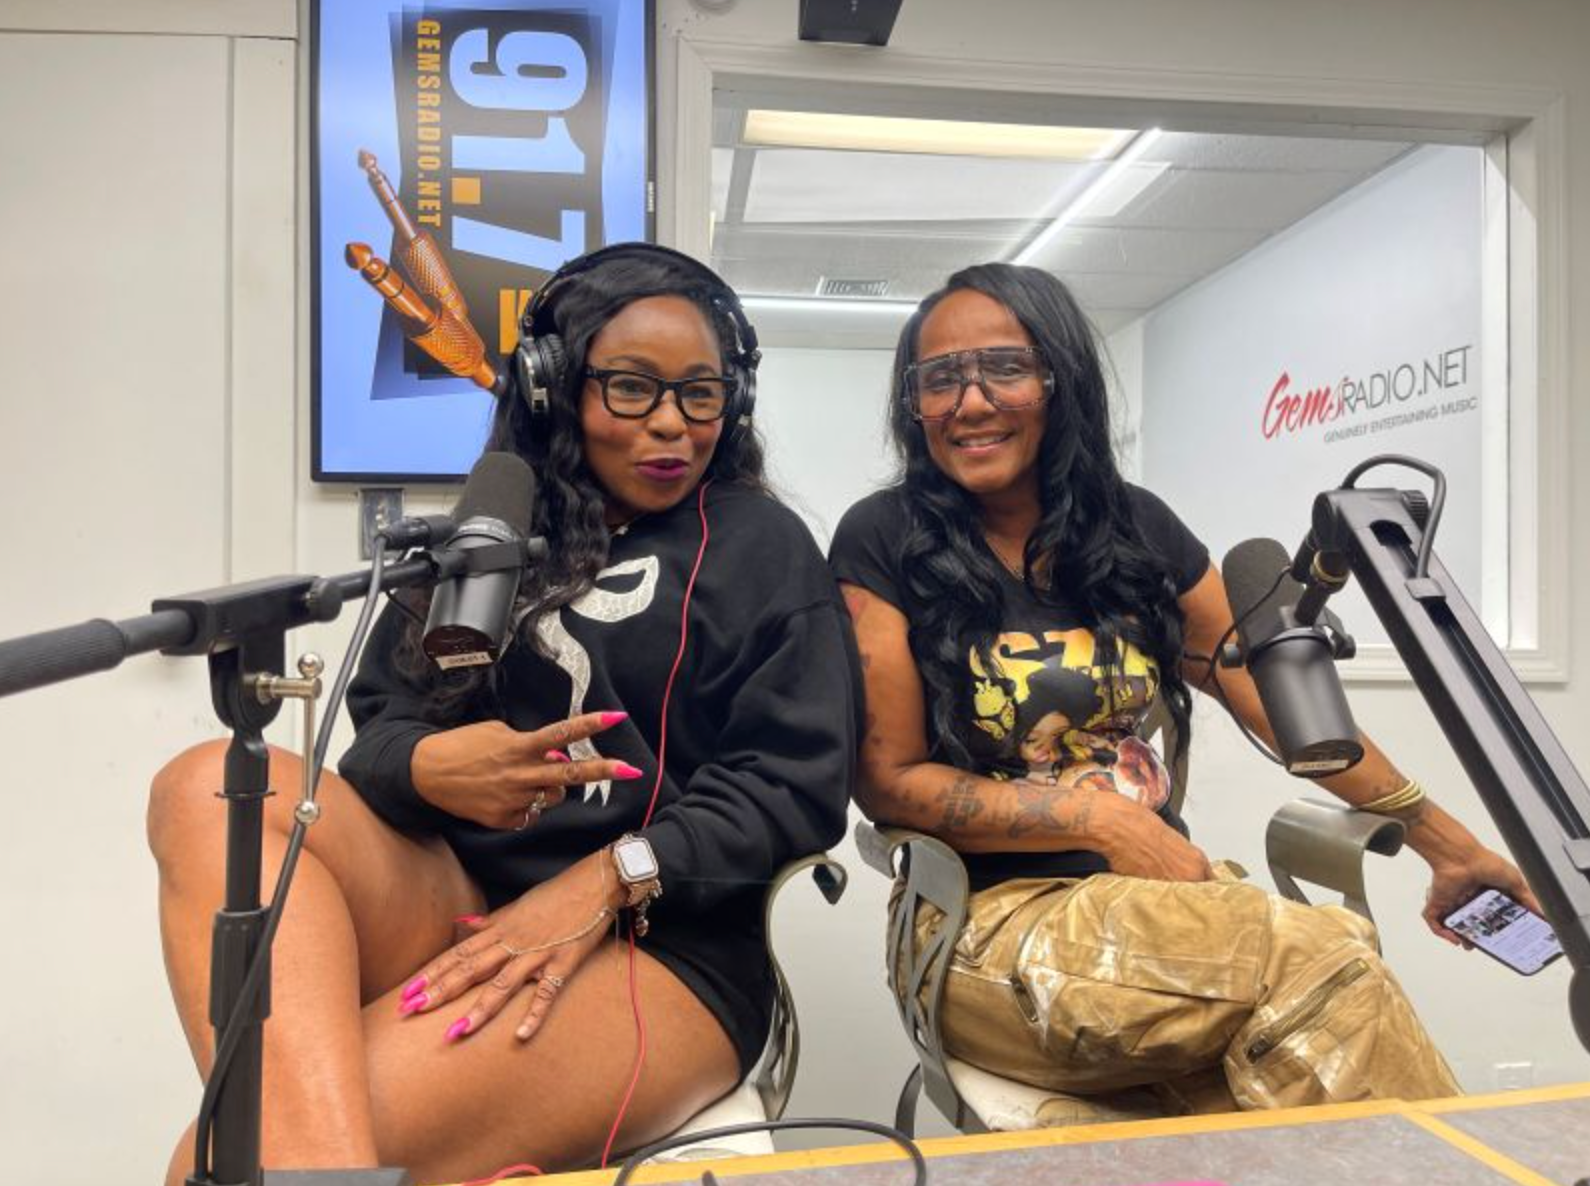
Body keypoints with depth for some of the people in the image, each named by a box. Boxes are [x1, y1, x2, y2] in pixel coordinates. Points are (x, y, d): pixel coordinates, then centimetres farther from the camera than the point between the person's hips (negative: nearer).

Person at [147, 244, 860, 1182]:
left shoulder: (764, 548, 3)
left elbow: (799, 782, -7)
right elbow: (383, 722, 7)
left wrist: (607, 878, -20)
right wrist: (426, 767, -19)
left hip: (658, 943, -5)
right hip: (451, 901, 6)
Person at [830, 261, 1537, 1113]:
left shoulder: (1135, 525, 6)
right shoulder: (882, 543, -6)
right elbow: (890, 781, -7)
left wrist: (1447, 841, 12)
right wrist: (1102, 818, -15)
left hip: (1164, 891, 4)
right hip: (995, 921, -3)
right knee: (1327, 963, -25)